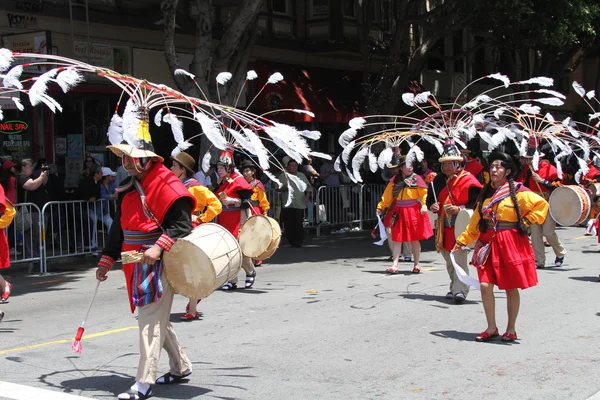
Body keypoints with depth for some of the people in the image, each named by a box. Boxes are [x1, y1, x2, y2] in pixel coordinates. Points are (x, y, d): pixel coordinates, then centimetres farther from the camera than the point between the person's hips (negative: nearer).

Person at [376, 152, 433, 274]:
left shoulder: (417, 179, -4)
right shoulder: (395, 180, 3)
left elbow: (424, 194, -11)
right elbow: (387, 196, 6)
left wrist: (424, 205, -26)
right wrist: (381, 207, -1)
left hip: (413, 212, -2)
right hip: (398, 212, 2)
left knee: (414, 239, 6)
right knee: (397, 239, 2)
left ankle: (416, 265, 18)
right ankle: (395, 265, 4)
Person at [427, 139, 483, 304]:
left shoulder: (468, 180, -9)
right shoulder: (438, 180, 10)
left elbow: (477, 203, -11)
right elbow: (430, 199, 21)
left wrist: (459, 209, -21)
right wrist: (432, 207, -2)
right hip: (444, 227, 7)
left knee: (459, 258, -13)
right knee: (449, 261, 15)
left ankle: (460, 290, -15)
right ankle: (454, 287, 26)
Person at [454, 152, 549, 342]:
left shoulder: (517, 191, -5)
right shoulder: (486, 193, 10)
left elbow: (542, 205, -7)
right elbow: (475, 222, 14)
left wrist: (525, 222, -10)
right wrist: (461, 241, 12)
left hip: (511, 244, -4)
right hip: (488, 243, 4)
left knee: (511, 288, 4)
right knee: (485, 285, -4)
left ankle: (511, 329, 18)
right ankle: (491, 328, 11)